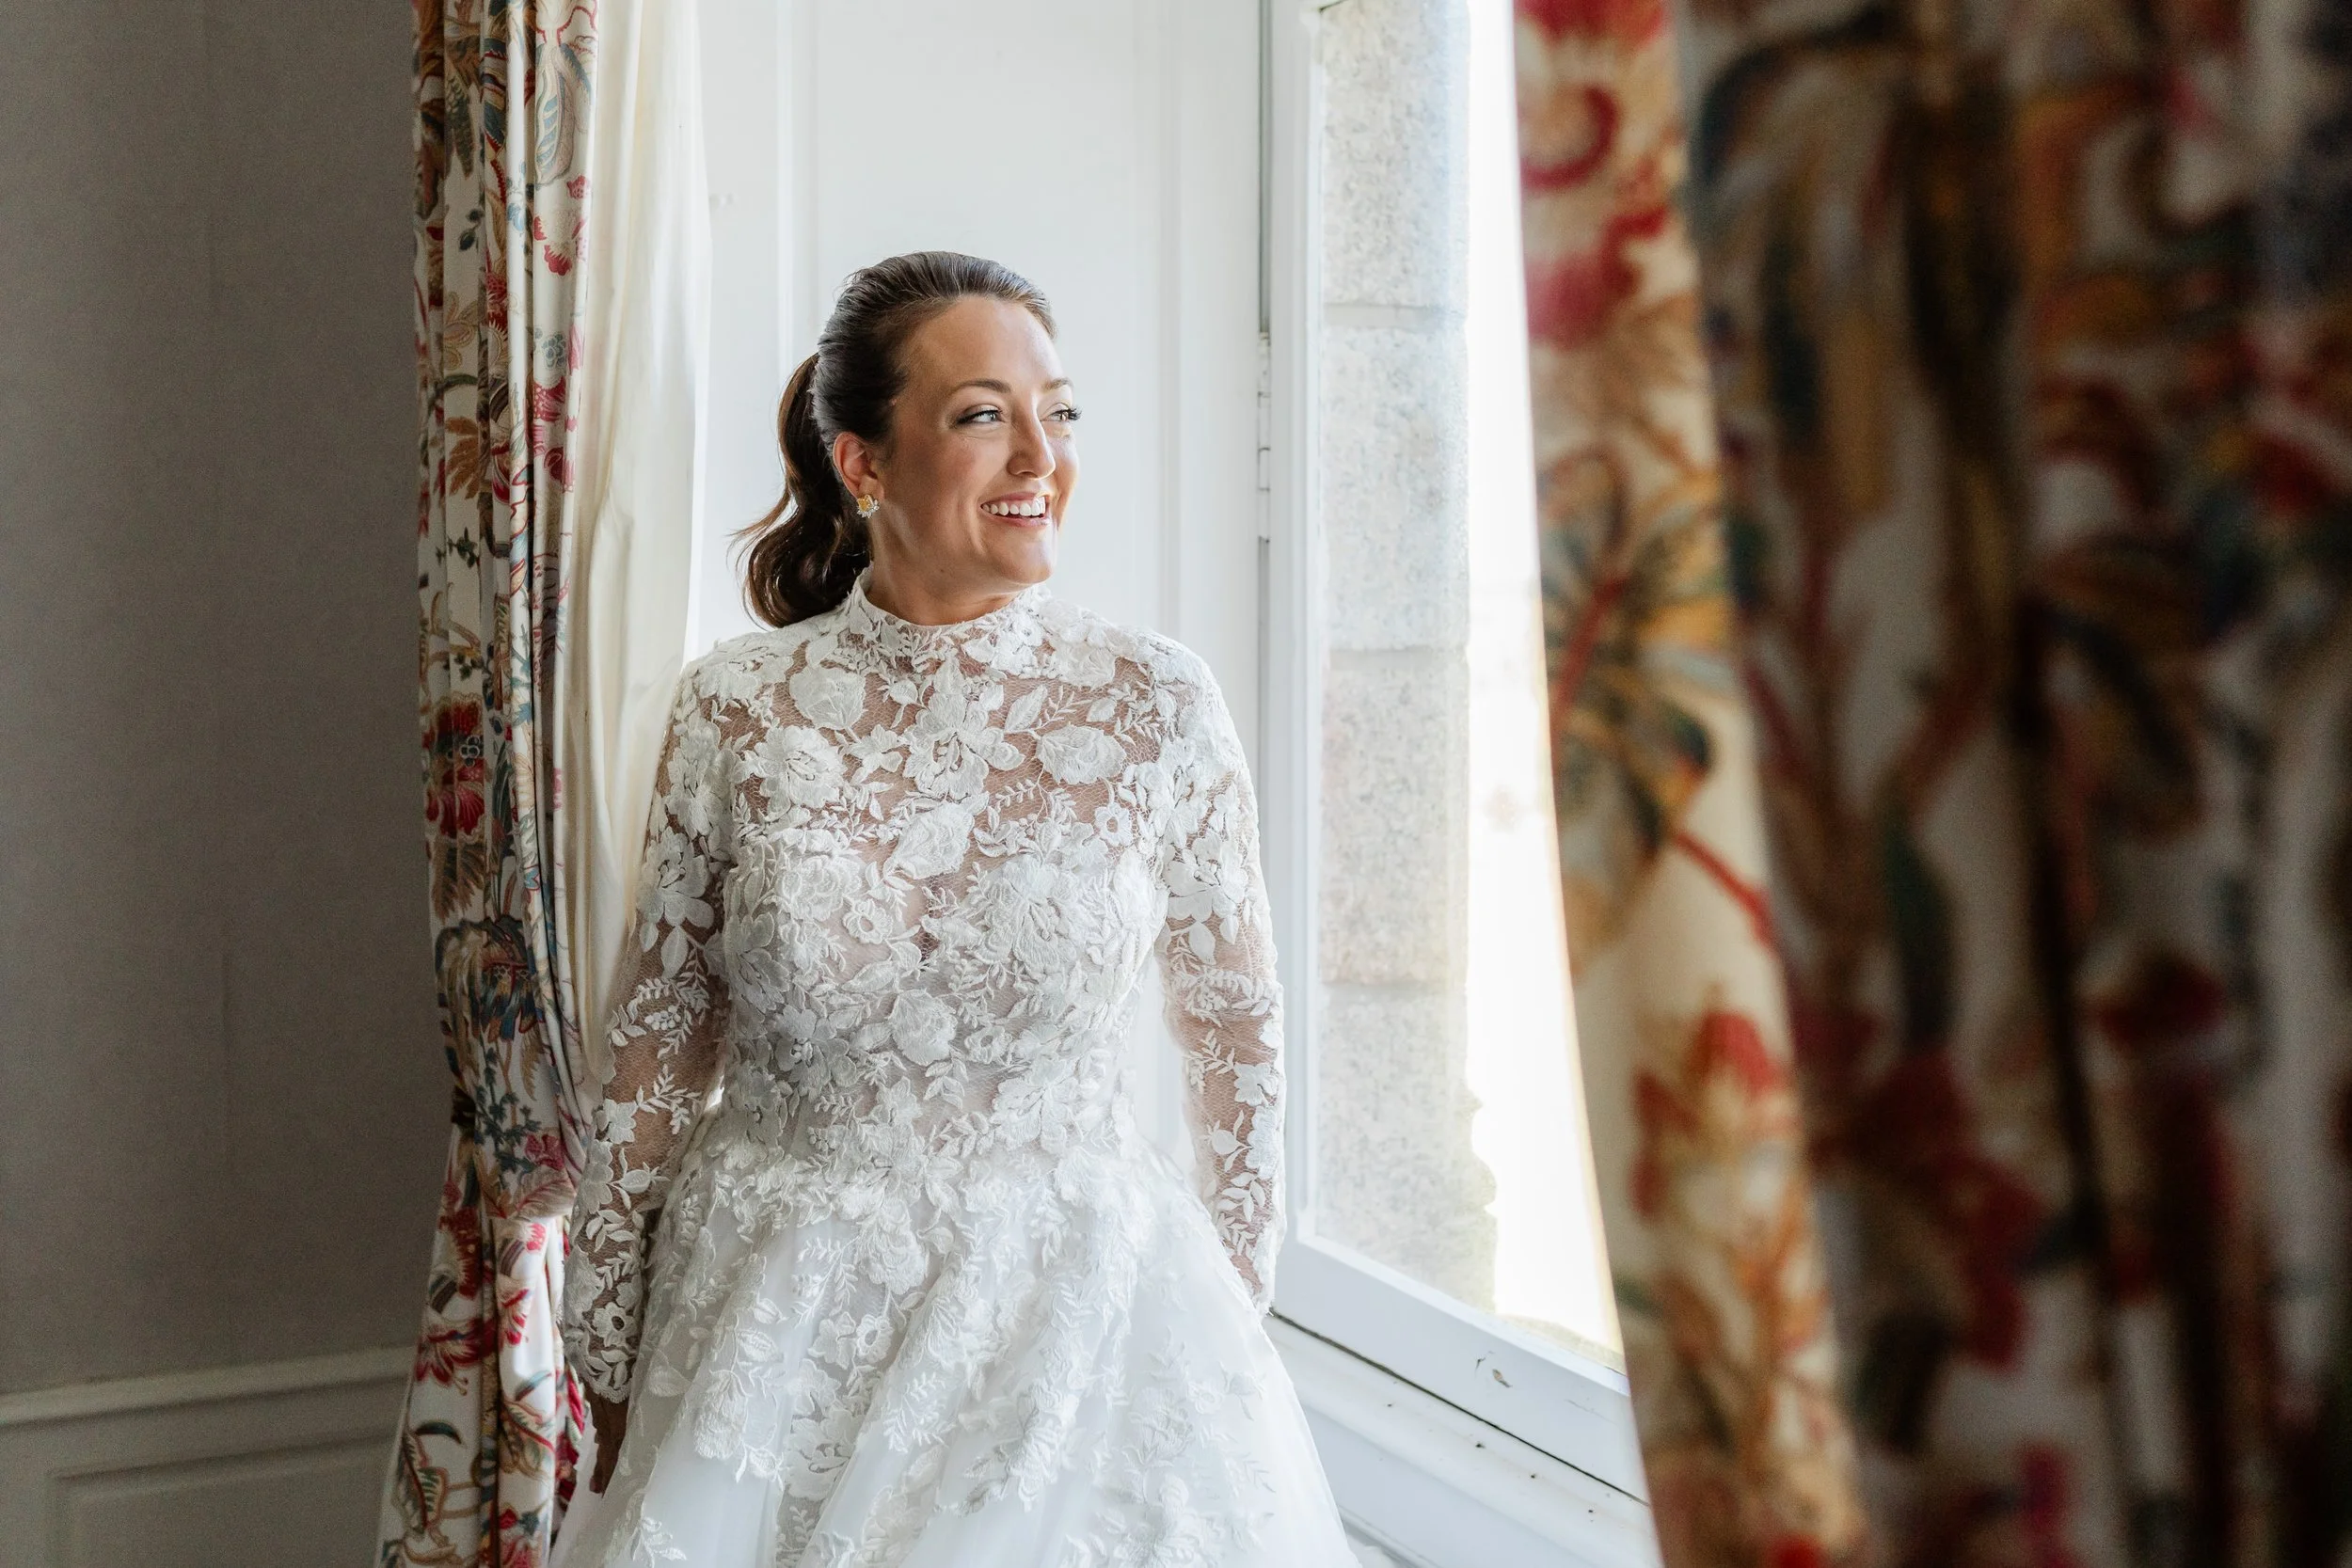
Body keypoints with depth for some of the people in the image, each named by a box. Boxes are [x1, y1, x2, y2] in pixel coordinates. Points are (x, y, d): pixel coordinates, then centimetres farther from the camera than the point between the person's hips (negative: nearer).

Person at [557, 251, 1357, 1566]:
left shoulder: (1158, 704, -7)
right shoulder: (734, 708, -6)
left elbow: (1236, 1031, 4)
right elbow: (659, 1049, 2)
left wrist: (1235, 1308, 8)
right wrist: (612, 1355, 5)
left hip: (1068, 1305, 0)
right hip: (779, 1310, 1)